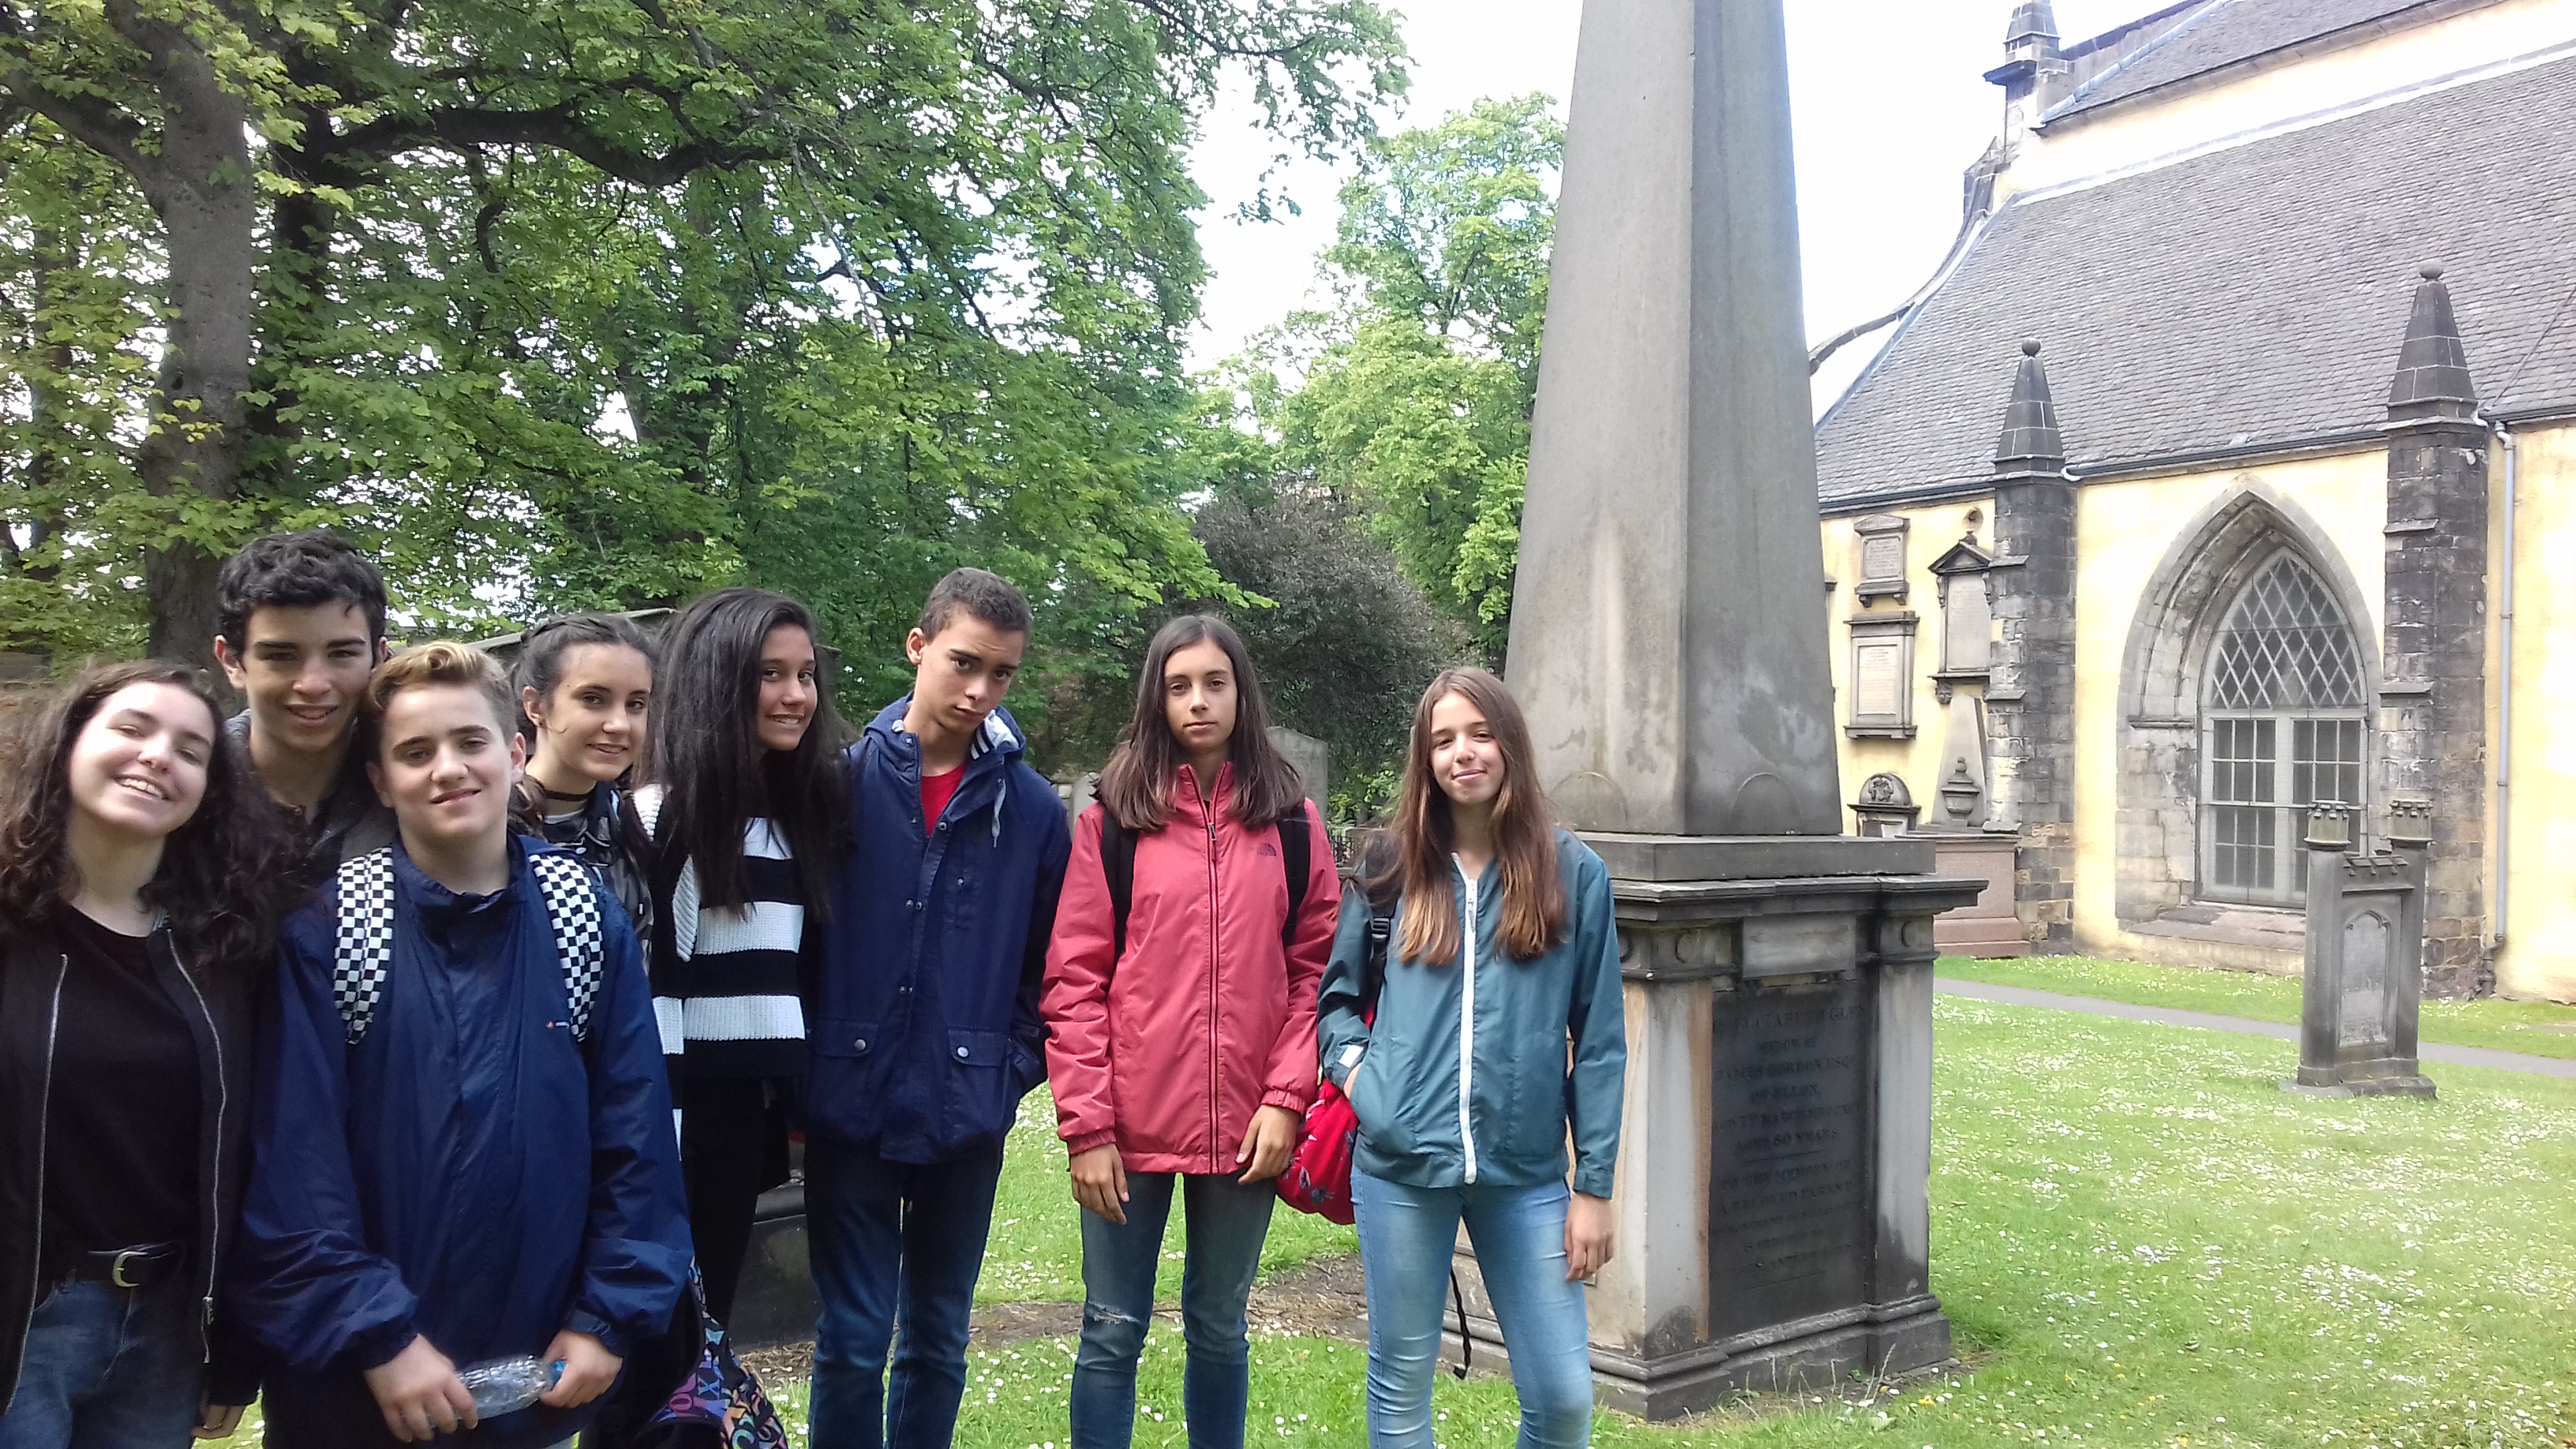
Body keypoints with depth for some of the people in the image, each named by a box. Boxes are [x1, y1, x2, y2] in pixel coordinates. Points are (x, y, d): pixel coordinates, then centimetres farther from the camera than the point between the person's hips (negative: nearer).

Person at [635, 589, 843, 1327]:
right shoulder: (665, 815, -12)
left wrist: (800, 1102, 12)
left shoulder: (798, 810, 11)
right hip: (685, 1107, -7)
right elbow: (645, 986, -16)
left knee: (711, 1310, 13)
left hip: (753, 1105, 7)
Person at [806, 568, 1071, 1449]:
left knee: (938, 1339, 14)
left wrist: (1014, 1067, -1)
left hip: (966, 1121, 2)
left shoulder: (1032, 807, 2)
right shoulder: (843, 780, -4)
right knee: (853, 1341, 4)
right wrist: (799, 1077, -3)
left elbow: (1051, 962, 8)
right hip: (849, 1113, -2)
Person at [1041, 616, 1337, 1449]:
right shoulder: (1113, 818, -1)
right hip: (1132, 1125, -1)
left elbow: (1313, 969, 3)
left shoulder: (1292, 822, 4)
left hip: (1247, 1129, 2)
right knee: (1113, 1332, 7)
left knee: (1220, 1329, 15)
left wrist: (1286, 1100, -7)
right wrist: (1086, 1127, -9)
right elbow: (1074, 979, -4)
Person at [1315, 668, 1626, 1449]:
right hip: (1400, 1165, 1)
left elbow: (1598, 1040, 2)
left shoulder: (1574, 873, 2)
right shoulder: (1394, 871, 6)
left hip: (1526, 1173, -1)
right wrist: (1350, 1063, -2)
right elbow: (1336, 992, 18)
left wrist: (1594, 1184, 0)